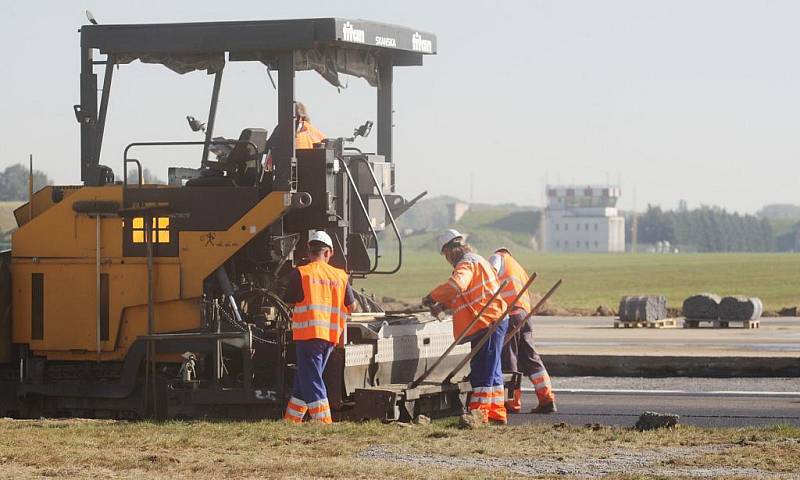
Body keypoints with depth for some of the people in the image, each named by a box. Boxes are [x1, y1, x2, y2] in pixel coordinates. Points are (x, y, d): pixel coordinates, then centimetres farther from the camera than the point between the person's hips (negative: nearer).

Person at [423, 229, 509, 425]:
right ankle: (497, 413, 20)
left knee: (483, 370, -9)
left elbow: (456, 284, -32)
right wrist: (444, 304, 21)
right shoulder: (477, 260, 21)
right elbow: (465, 295, 30)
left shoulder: (466, 264, -12)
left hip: (487, 323, -10)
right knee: (492, 370, 15)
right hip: (496, 320, 10)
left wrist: (432, 297, -22)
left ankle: (479, 414, -9)